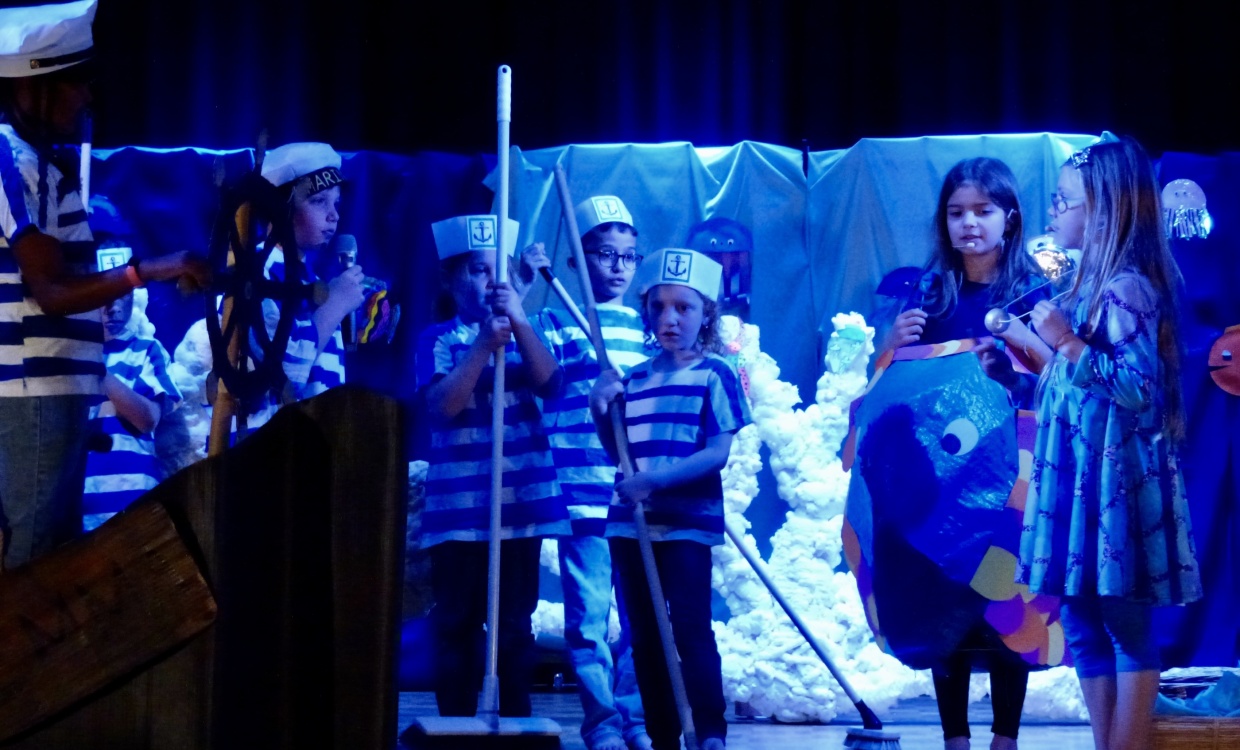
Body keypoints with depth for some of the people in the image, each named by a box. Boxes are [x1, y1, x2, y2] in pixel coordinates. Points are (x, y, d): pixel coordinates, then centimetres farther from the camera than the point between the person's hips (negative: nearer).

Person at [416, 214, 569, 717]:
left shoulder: (523, 335, 11)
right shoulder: (439, 339, 2)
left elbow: (551, 386, -7)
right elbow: (441, 405, -13)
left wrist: (519, 324, -18)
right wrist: (485, 344, -20)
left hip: (522, 502, 2)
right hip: (460, 505, -2)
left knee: (515, 624, 5)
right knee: (457, 623, 1)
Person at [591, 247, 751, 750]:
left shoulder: (715, 374, -5)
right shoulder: (634, 379, 12)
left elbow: (719, 452, -13)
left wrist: (657, 479, -21)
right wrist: (601, 412, -1)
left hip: (688, 523, -6)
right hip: (630, 524, 6)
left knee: (690, 629, -10)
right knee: (644, 636, 8)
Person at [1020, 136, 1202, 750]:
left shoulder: (1128, 289, -15)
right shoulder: (1092, 284, 13)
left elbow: (1139, 388, -22)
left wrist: (1067, 343, -22)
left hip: (1117, 477, -9)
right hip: (1081, 472, 10)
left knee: (1126, 625, -3)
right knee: (1083, 621, 11)